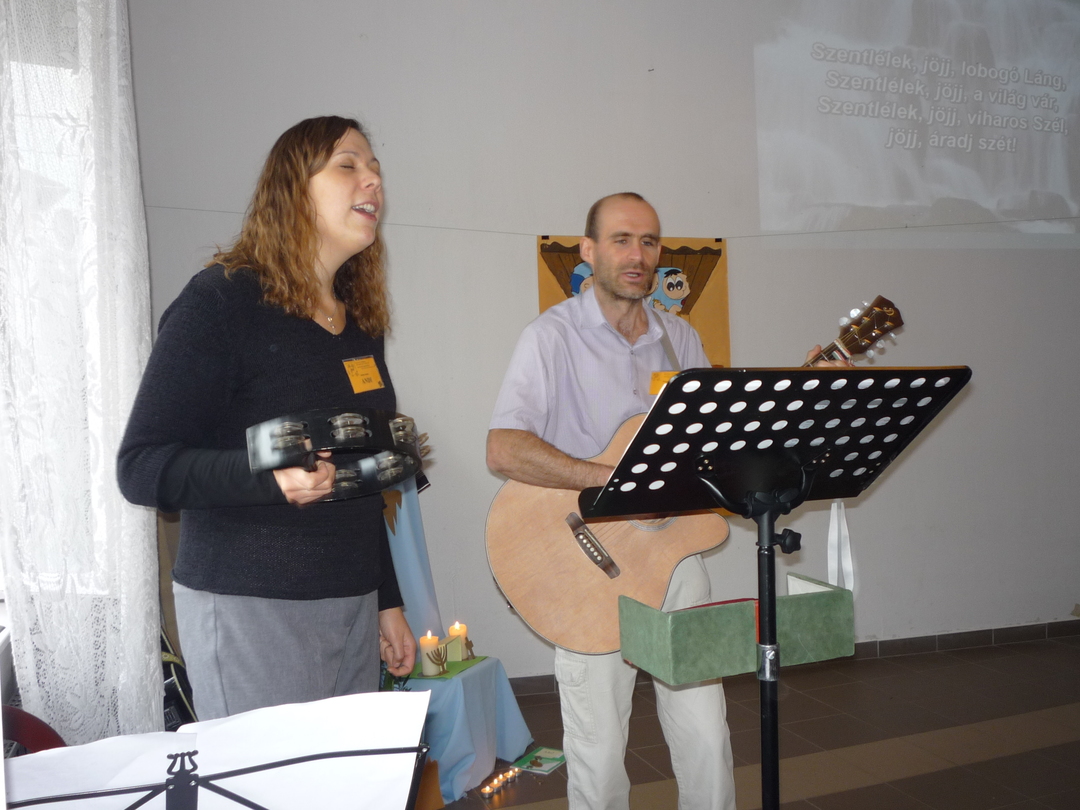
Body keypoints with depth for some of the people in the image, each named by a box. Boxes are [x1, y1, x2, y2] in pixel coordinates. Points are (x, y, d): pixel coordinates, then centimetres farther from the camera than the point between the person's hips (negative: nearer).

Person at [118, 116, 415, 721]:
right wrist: (268, 474, -29)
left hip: (353, 603, 7)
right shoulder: (222, 301, -9)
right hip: (251, 607, -6)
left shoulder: (361, 321, 13)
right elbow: (141, 467, -13)